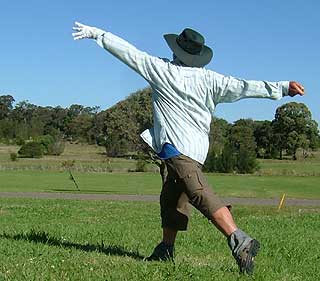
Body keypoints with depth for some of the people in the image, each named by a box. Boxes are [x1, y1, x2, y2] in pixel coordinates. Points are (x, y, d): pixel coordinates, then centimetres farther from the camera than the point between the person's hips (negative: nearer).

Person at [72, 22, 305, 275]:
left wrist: (97, 33, 14)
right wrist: (282, 88, 0)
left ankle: (240, 241, -35)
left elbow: (128, 52, 4)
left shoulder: (163, 70, -2)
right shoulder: (209, 80, 7)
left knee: (199, 194, -20)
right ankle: (166, 250, 28)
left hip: (177, 146, -8)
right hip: (197, 147, 8)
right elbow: (242, 87, 0)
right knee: (172, 198, 19)